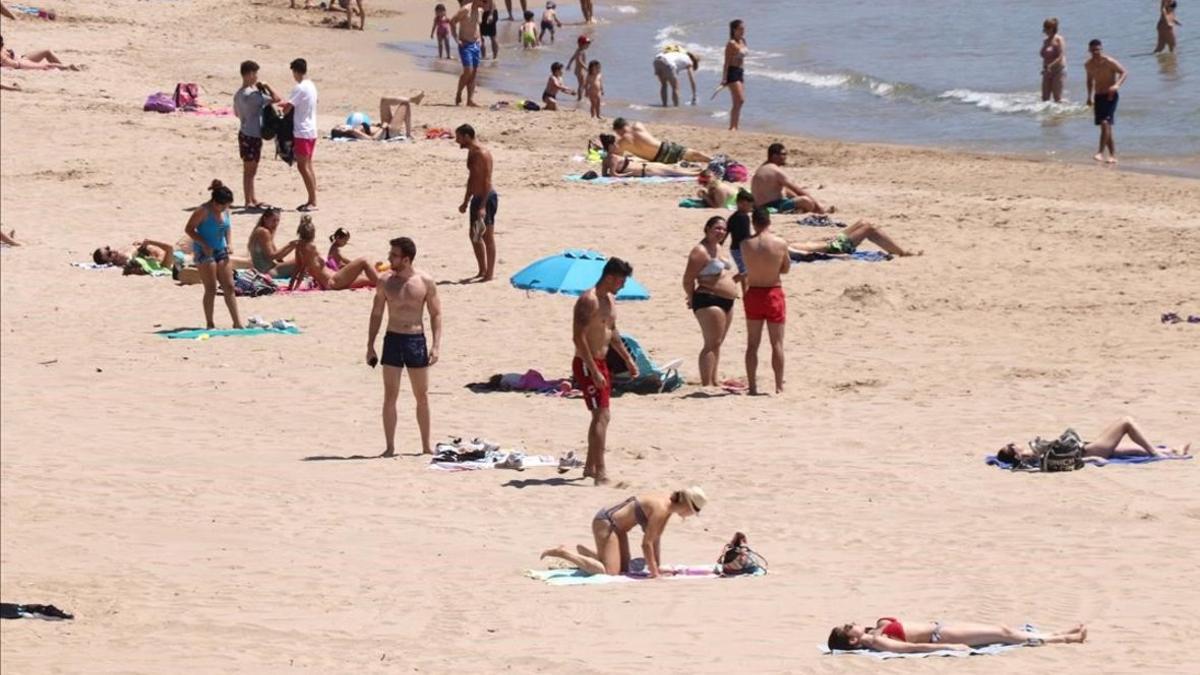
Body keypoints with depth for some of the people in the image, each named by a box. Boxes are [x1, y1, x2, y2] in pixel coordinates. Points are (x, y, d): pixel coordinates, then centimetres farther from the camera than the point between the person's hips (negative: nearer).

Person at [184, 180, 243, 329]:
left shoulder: (225, 211, 4)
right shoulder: (203, 211, -15)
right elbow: (189, 229, -13)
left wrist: (229, 243, 1)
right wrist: (204, 244, -20)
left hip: (221, 250, 6)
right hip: (205, 251, -6)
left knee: (229, 287, 3)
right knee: (211, 289, -7)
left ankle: (237, 322, 5)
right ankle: (209, 324, 1)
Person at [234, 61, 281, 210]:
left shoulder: (238, 94, 8)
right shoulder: (253, 94, -21)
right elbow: (276, 98, -23)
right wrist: (267, 87, -7)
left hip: (244, 133, 9)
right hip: (252, 135, -9)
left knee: (250, 170, 17)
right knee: (250, 170, -2)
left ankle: (252, 200, 25)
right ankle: (249, 202, 2)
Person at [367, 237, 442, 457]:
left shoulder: (426, 282, -2)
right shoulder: (386, 283, 3)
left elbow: (436, 314, 2)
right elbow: (376, 315, 9)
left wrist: (436, 345, -7)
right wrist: (370, 346, 5)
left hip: (416, 340, -1)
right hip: (393, 340, 1)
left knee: (422, 397, 6)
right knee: (390, 396, -2)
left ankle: (426, 446, 16)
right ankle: (390, 447, 2)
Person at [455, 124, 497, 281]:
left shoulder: (482, 153, -18)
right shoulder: (471, 152, 12)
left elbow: (487, 181, -22)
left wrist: (483, 206, -25)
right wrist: (466, 202, 25)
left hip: (486, 198, -10)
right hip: (477, 198, 10)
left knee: (487, 236, -3)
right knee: (474, 235, 16)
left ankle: (490, 273, 3)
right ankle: (482, 271, 25)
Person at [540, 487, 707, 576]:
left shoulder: (668, 506, 3)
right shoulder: (661, 509, -26)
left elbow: (656, 538, 12)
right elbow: (646, 543, -25)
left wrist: (658, 567, 11)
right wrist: (654, 572, -18)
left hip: (616, 526, 10)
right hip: (605, 523, -10)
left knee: (623, 569, 13)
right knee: (609, 571, -19)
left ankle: (583, 552, 24)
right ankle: (562, 553, -11)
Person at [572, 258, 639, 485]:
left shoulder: (610, 300, 12)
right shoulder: (589, 301, -19)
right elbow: (578, 337, -24)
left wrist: (628, 359, 23)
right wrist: (594, 371, -27)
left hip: (600, 362, 10)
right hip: (587, 364, -10)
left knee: (600, 416, 17)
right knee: (602, 416, -15)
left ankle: (590, 466, 28)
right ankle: (600, 473, -19)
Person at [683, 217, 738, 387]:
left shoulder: (717, 248, 15)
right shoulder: (700, 251, -15)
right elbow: (688, 279, -15)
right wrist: (693, 299, -4)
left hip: (726, 301, 10)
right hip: (709, 301, -10)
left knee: (717, 343, 16)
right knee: (712, 343, -12)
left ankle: (714, 381, 24)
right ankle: (706, 384, -13)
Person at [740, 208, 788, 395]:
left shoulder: (745, 244, -8)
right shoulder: (780, 244, -11)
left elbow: (748, 266, 3)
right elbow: (786, 268, 1)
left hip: (753, 294, 2)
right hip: (773, 294, -2)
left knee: (752, 344, 10)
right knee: (777, 344, 5)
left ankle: (752, 386, 9)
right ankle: (779, 387, 5)